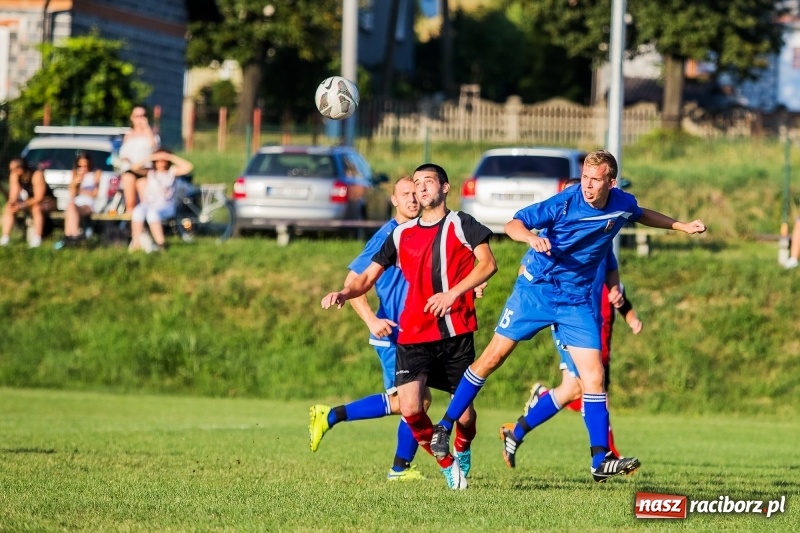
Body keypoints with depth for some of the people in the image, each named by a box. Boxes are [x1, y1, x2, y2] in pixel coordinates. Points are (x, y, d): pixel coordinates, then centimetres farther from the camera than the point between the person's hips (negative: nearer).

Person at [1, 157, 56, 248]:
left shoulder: (37, 175, -29)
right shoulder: (14, 176, -11)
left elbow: (38, 198, -31)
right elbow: (13, 196, -12)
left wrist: (20, 206, -37)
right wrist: (11, 203, -37)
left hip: (46, 201, -6)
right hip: (29, 200, 6)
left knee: (36, 208, -38)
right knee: (8, 208, -14)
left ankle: (37, 239, -37)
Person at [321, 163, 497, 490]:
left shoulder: (461, 225, 3)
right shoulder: (401, 235, 12)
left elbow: (487, 263, -9)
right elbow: (369, 276, 13)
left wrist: (453, 293, -21)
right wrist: (344, 293, -8)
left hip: (456, 332, -2)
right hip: (414, 335, 2)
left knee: (463, 409, 1)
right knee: (410, 408, -16)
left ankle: (463, 451, 36)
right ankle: (446, 464, 7)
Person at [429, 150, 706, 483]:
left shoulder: (623, 205, -4)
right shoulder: (565, 203, -19)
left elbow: (641, 216, 21)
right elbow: (513, 224, -18)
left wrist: (682, 226, 21)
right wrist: (531, 238, -39)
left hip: (576, 300, 3)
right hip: (535, 290, -3)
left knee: (593, 377, -6)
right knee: (493, 357, -1)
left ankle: (601, 460, -4)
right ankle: (444, 427, 11)